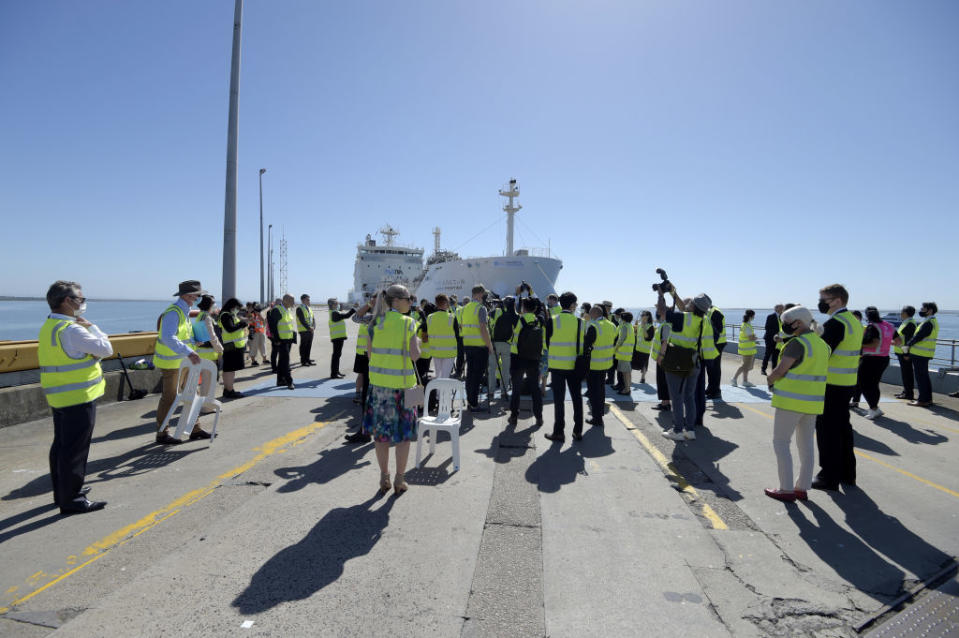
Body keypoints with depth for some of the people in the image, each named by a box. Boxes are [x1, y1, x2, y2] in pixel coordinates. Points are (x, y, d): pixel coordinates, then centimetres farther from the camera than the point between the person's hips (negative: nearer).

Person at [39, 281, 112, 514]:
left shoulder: (49, 326, 11)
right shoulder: (71, 330, -21)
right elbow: (106, 349, -16)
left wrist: (92, 354, 1)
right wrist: (91, 326, -5)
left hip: (59, 396, 10)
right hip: (78, 398, -10)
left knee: (61, 445, 20)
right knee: (75, 449, -3)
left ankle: (63, 491, 33)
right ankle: (71, 500, 5)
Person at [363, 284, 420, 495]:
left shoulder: (376, 322, 2)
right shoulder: (408, 323, -8)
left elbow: (370, 354, 4)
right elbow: (414, 355, -14)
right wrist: (418, 345, 6)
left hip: (379, 381, 4)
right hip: (402, 383, -3)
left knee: (381, 430, 14)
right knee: (403, 432, 10)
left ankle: (384, 477, 23)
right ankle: (399, 479, 16)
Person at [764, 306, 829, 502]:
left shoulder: (797, 343, -18)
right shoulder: (821, 344, 11)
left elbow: (780, 371, -22)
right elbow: (823, 373, 20)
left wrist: (769, 379, 0)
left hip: (791, 401, -8)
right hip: (812, 402, 9)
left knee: (780, 442, 1)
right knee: (806, 444, 14)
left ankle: (787, 490, 3)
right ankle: (802, 488, 22)